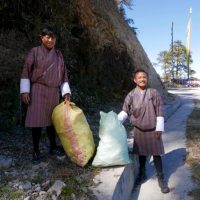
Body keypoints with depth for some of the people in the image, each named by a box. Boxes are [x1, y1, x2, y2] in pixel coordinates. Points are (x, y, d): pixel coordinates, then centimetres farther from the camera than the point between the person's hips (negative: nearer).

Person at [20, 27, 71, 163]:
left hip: (53, 92, 3)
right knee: (37, 120, -3)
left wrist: (66, 92, 1)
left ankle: (53, 147, 24)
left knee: (52, 119, 11)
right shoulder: (35, 52, 0)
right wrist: (25, 91, -10)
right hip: (38, 90, -3)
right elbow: (26, 71, -2)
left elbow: (63, 74, 10)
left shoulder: (58, 55, 10)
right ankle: (36, 150, 9)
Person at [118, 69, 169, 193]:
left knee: (156, 153, 5)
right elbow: (125, 111, -3)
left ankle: (161, 178, 20)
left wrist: (159, 128, -9)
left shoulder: (154, 93, -8)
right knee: (141, 153, 15)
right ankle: (142, 174, 35)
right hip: (139, 130, 2)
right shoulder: (131, 95, -5)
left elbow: (160, 112, -7)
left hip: (153, 130, -1)